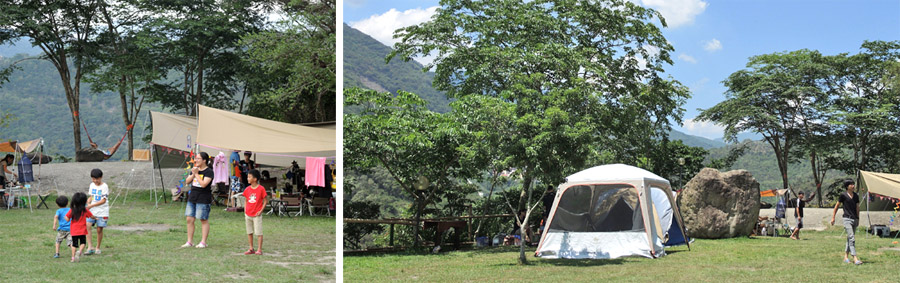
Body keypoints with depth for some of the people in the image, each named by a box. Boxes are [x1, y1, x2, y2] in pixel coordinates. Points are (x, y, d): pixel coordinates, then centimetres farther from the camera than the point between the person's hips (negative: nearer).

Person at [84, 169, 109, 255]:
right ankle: (90, 247, -13)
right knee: (87, 226, -15)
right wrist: (87, 203, 0)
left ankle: (98, 248, 15)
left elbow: (103, 200, -14)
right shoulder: (92, 185, 10)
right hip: (92, 211, 5)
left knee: (99, 229, -1)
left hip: (102, 212, -5)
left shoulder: (104, 186, -9)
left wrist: (91, 205, -21)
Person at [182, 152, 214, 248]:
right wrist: (193, 174, -5)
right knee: (190, 219, 6)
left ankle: (203, 242, 5)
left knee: (204, 220, -1)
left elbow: (203, 184, -21)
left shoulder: (209, 171, -10)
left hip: (203, 199, -8)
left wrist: (196, 174, -14)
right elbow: (187, 181, 11)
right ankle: (189, 242, 14)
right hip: (192, 197, 8)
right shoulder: (195, 169, 14)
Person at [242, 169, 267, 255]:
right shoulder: (247, 189, 6)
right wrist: (245, 212, 6)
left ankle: (259, 250, 2)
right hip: (248, 215, 5)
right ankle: (251, 249, 19)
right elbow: (246, 201, 15)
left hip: (257, 215, -5)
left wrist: (261, 211, -13)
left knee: (259, 233, -3)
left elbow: (264, 201, -4)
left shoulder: (261, 189, -9)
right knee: (249, 232, 10)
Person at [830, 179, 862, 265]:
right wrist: (833, 217, 3)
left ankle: (845, 257, 21)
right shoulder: (843, 195, -6)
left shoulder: (856, 196, 9)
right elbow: (837, 206, 2)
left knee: (849, 238, 12)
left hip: (854, 219, 6)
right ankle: (855, 259, -19)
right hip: (847, 219, -6)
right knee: (852, 238, -14)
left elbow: (857, 208, 18)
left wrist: (858, 219, 19)